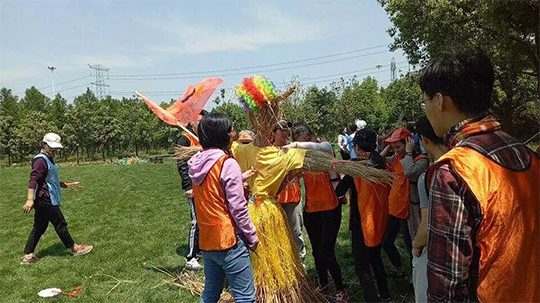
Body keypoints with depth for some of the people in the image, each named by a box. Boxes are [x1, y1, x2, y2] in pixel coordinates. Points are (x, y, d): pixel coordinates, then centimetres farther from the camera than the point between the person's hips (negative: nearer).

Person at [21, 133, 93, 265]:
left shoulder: (48, 160, 15)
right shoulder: (41, 160, -16)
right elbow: (33, 180, -25)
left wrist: (59, 183, 18)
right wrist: (30, 199, -32)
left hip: (43, 201, 10)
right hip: (45, 200, -10)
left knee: (39, 227, 12)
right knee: (60, 224, 2)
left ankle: (28, 256, 17)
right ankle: (75, 248, 15)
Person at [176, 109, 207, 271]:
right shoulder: (185, 139, -4)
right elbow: (181, 164, -10)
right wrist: (188, 186, -16)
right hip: (194, 188, -7)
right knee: (197, 221, -8)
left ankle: (200, 250, 25)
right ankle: (190, 259, -1)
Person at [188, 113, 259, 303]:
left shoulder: (196, 163, 5)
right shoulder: (228, 163, -16)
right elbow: (237, 207, -17)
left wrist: (240, 179, 25)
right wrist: (252, 236, -5)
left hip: (206, 241, 8)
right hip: (229, 240, -8)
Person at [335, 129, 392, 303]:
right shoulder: (382, 164, -2)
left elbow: (340, 191, -11)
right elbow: (387, 190, 10)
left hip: (362, 221, -7)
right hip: (380, 220, 7)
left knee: (362, 267, 1)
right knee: (376, 258, 25)